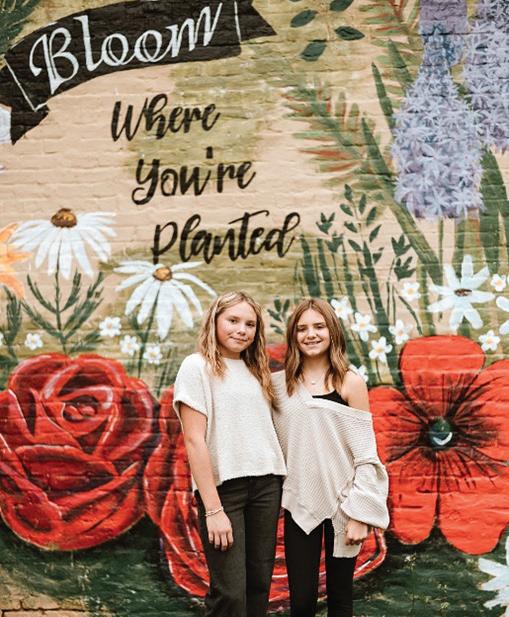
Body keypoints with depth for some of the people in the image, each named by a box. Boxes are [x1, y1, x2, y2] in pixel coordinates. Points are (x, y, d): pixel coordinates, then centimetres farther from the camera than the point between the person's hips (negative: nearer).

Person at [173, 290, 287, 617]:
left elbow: (267, 430, 14)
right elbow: (194, 441, -11)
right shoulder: (197, 366, -5)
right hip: (223, 485, -6)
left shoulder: (256, 370, 14)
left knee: (259, 584, 8)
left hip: (266, 484, 6)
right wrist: (213, 509, -16)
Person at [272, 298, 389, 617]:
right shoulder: (279, 383, 4)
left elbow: (366, 454, -6)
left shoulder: (351, 383, -3)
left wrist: (359, 513, -11)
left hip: (341, 503, -1)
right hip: (299, 504, 2)